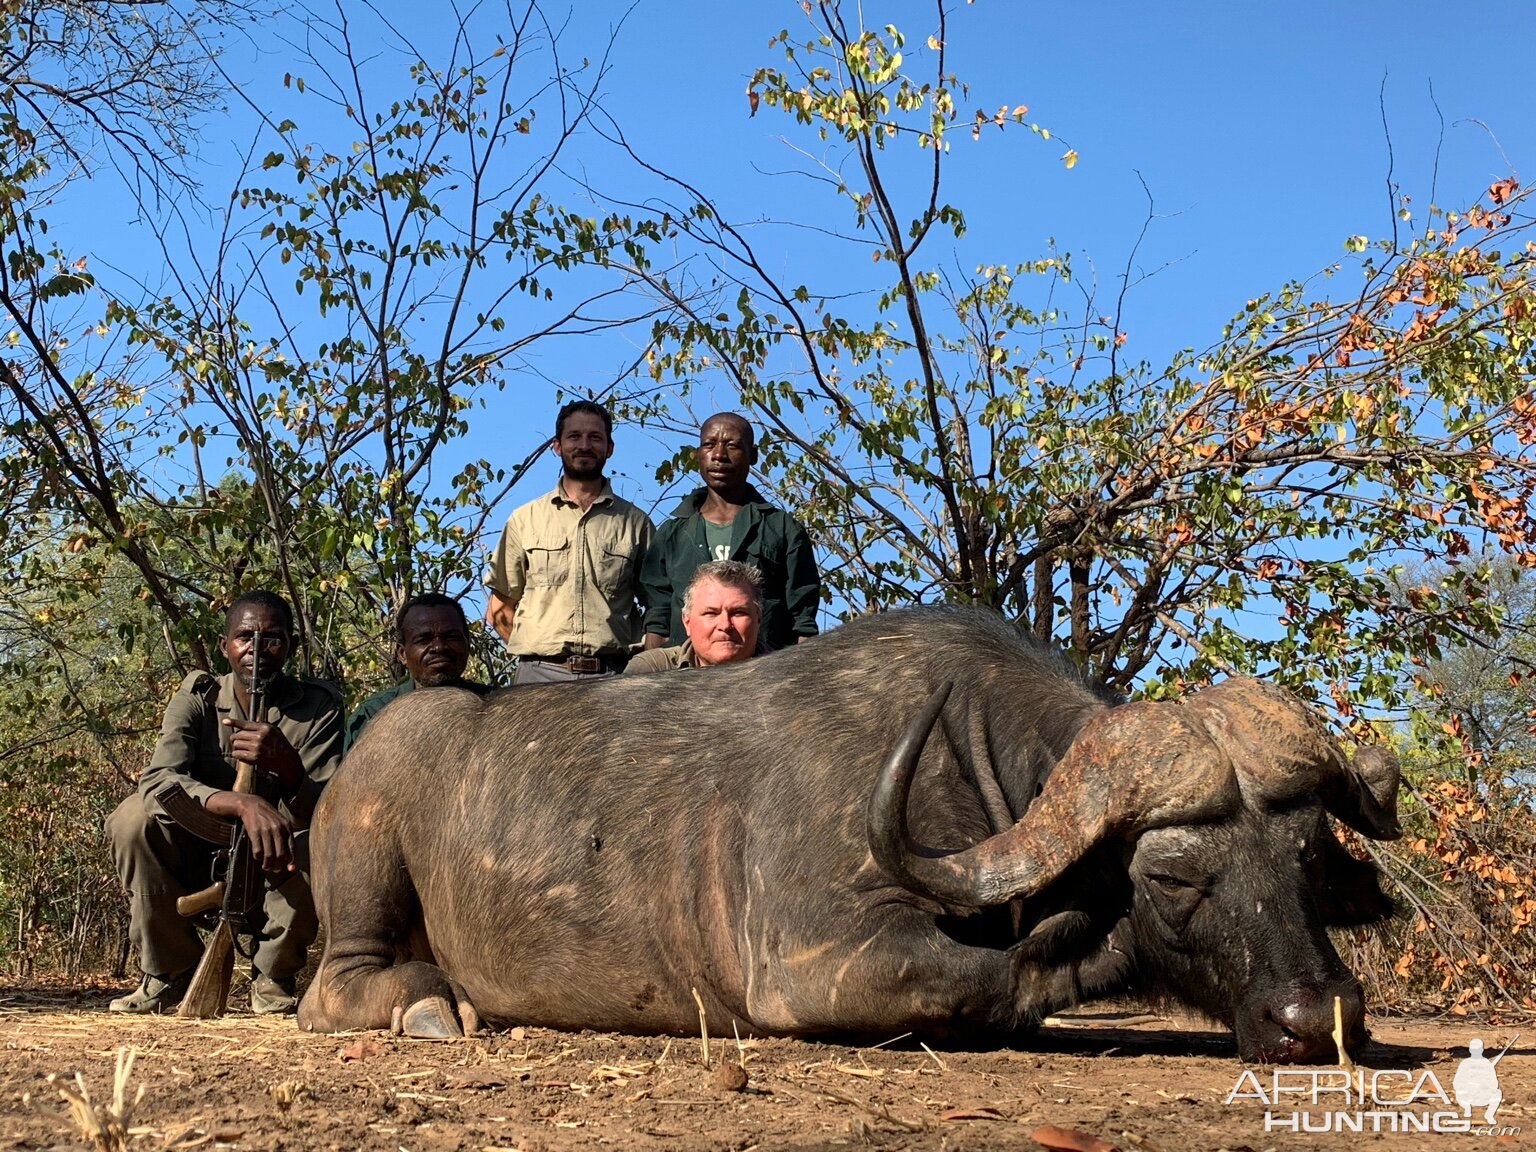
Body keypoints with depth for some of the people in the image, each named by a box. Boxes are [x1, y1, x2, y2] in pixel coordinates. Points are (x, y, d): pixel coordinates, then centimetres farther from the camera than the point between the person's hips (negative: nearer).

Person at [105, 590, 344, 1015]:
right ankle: (170, 974, -7)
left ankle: (273, 979, -7)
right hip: (199, 863, 1)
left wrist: (288, 767, -43)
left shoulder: (318, 705, -10)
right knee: (134, 817, -24)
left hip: (276, 868, -1)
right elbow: (158, 780, -25)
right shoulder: (197, 696, -8)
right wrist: (244, 804, -44)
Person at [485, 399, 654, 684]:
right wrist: (538, 651, 4)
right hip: (540, 673, 0)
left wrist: (629, 653, 2)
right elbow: (500, 608, 15)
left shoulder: (635, 522, 12)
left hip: (611, 675, 0)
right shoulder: (525, 520, 14)